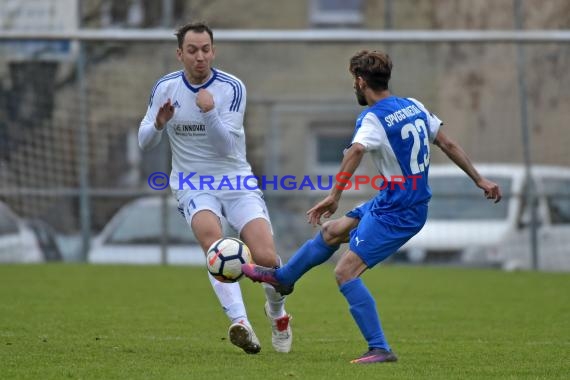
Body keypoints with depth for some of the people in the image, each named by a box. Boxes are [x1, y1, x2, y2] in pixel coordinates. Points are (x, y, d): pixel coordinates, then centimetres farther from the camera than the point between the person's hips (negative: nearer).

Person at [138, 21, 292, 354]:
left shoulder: (232, 88, -9)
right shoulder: (165, 88, -2)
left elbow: (226, 146, -16)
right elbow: (145, 142, 4)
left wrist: (209, 112, -32)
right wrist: (159, 124, -18)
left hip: (235, 180, 0)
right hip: (192, 185, 0)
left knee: (266, 257, -15)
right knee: (211, 236, -32)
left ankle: (278, 313, 21)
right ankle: (241, 323, -42)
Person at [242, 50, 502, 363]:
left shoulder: (373, 118, -17)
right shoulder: (414, 106, 6)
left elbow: (356, 151, -36)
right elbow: (448, 144, 11)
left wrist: (334, 195, -44)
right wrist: (479, 180, 19)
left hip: (397, 212, -9)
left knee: (345, 272, -11)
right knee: (333, 231, 23)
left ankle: (380, 349, -12)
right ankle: (282, 277, 42)